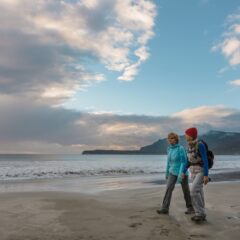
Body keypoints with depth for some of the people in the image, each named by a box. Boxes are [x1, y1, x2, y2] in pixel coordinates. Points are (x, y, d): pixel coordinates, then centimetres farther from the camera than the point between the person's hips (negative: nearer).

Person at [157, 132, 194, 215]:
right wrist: (167, 172, 18)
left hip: (182, 172, -5)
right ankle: (165, 209, -10)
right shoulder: (170, 149, 3)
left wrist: (180, 174, -30)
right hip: (173, 172, 5)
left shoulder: (181, 148, -18)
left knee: (185, 190, 9)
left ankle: (190, 207, 29)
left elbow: (184, 162, -21)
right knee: (168, 189, -9)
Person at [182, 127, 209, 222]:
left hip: (202, 172, -8)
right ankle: (201, 215, 16)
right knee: (198, 193, 8)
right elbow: (189, 161, 14)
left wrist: (206, 175, -23)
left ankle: (200, 213, -5)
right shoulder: (190, 146, 7)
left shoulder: (200, 145, -19)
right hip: (194, 172, 8)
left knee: (194, 191, -19)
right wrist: (184, 172, 13)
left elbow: (205, 160, -20)